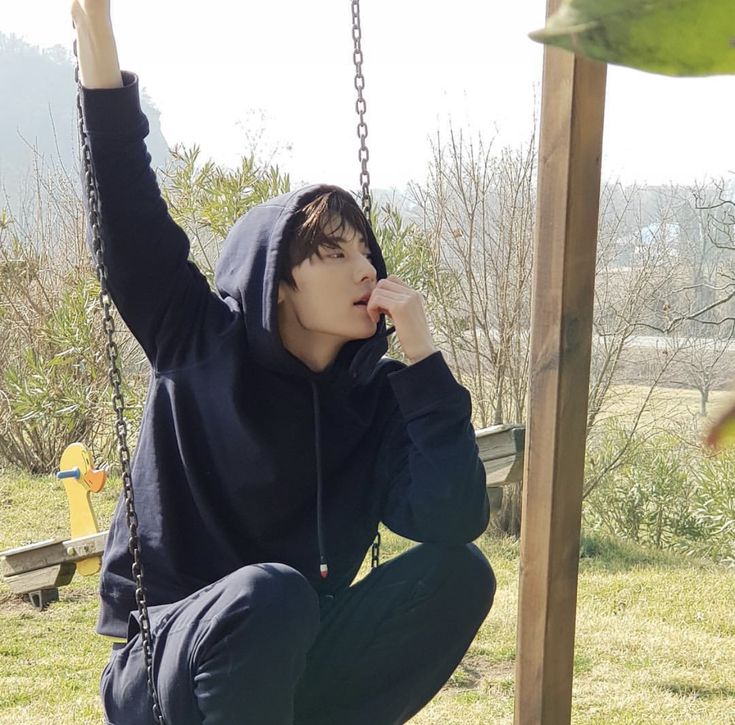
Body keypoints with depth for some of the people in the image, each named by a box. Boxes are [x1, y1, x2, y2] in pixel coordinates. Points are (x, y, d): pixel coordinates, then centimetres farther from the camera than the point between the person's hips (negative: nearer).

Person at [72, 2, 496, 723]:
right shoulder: (200, 348, -9)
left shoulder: (378, 397, -3)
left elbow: (456, 520, -17)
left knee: (459, 572, -17)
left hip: (291, 662, 3)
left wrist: (421, 355, -21)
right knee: (268, 592, -37)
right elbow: (130, 216, -19)